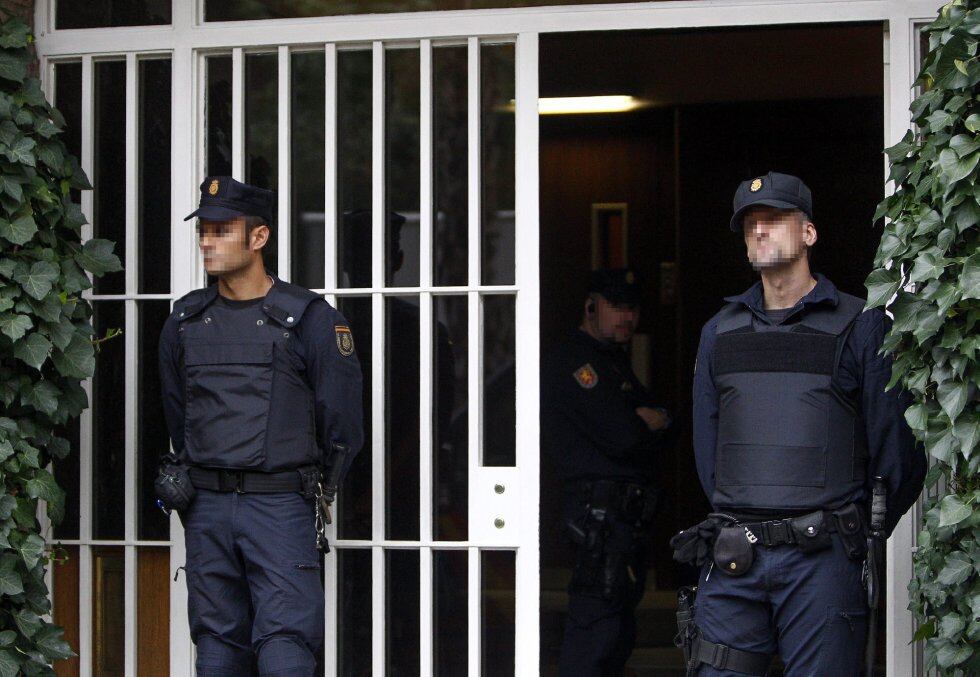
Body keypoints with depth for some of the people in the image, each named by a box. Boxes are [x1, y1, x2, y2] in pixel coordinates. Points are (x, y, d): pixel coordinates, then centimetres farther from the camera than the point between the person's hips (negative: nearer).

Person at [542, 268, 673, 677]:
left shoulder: (612, 360, 23)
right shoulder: (573, 360, -10)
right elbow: (624, 436, -20)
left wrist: (648, 421, -5)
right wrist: (654, 422, 1)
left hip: (628, 514, 11)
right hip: (600, 507, -11)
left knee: (619, 627, 13)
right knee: (598, 623, -15)